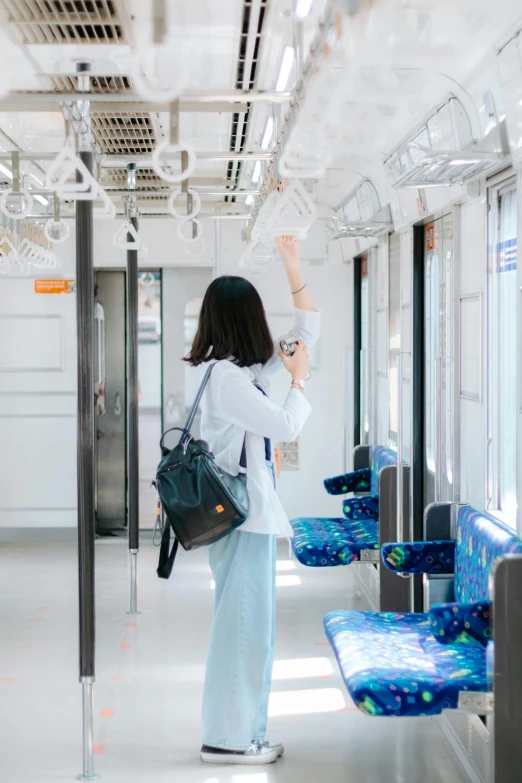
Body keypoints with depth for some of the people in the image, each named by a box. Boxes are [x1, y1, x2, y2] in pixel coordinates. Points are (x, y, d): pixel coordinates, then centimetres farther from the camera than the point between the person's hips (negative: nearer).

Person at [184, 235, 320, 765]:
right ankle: (227, 737, 4)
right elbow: (287, 427, -17)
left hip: (250, 508, 10)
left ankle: (239, 732, 22)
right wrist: (299, 380, -1)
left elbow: (307, 334, 17)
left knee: (249, 623, 14)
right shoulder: (226, 377, -18)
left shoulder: (245, 369, 9)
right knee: (242, 623, -4)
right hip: (239, 513, -10)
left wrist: (294, 270, 11)